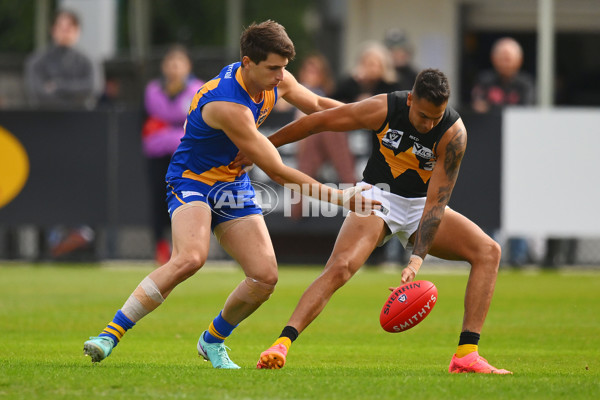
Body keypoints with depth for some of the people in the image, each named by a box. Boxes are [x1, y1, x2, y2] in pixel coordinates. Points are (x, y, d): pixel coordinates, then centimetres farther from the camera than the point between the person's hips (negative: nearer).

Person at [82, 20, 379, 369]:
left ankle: (213, 340, 20)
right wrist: (338, 197, -24)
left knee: (266, 277, -5)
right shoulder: (228, 105, -32)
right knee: (190, 258, -34)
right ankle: (111, 334, -26)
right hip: (191, 180, -8)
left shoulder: (276, 79, -6)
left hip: (232, 183, 8)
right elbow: (276, 171, -28)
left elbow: (317, 105, 17)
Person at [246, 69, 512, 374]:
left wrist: (417, 259, -34)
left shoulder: (453, 133, -22)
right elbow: (317, 122, -9)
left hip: (422, 205, 2)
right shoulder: (382, 109, -22)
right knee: (340, 266, -29)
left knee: (488, 251, -17)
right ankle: (282, 344, -34)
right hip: (378, 197, -2)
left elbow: (436, 202, -24)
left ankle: (466, 355, -21)